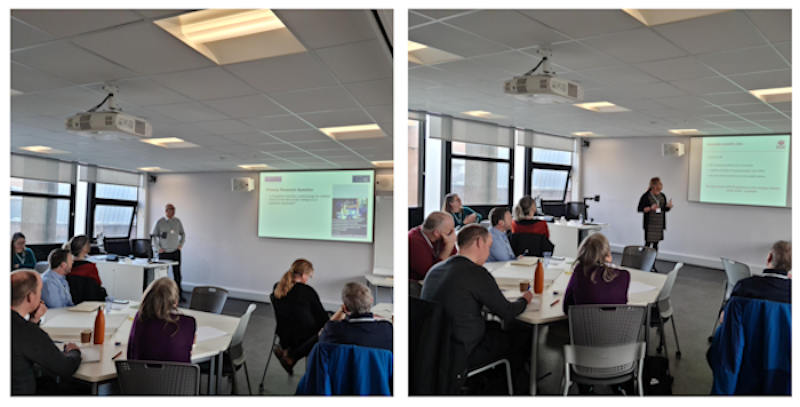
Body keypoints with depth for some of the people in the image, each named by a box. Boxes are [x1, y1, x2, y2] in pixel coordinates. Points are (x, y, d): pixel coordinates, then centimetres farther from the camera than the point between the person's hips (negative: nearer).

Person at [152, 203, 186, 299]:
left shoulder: (177, 221, 4)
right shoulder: (160, 222, -4)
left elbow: (182, 234, 16)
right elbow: (154, 235, 3)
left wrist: (181, 244, 5)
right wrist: (158, 247, -4)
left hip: (176, 252, 2)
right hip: (164, 252, -2)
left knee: (177, 274, 3)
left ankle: (179, 295, 10)